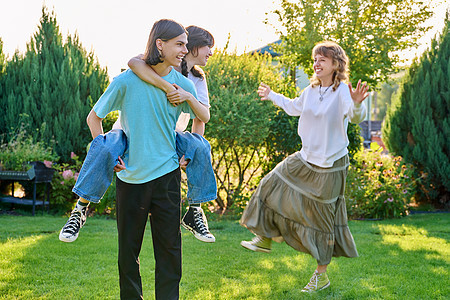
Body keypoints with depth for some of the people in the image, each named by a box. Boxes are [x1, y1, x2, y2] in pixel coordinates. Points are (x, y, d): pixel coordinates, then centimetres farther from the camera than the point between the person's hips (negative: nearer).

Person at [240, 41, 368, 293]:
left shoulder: (343, 92, -18)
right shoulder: (311, 90, 5)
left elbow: (356, 116, -38)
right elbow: (294, 107, 27)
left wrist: (357, 104, -61)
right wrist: (272, 96, 40)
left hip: (330, 166, -7)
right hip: (305, 159, 7)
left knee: (321, 218, 2)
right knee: (273, 187, 8)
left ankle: (321, 275, 17)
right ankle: (265, 239, 27)